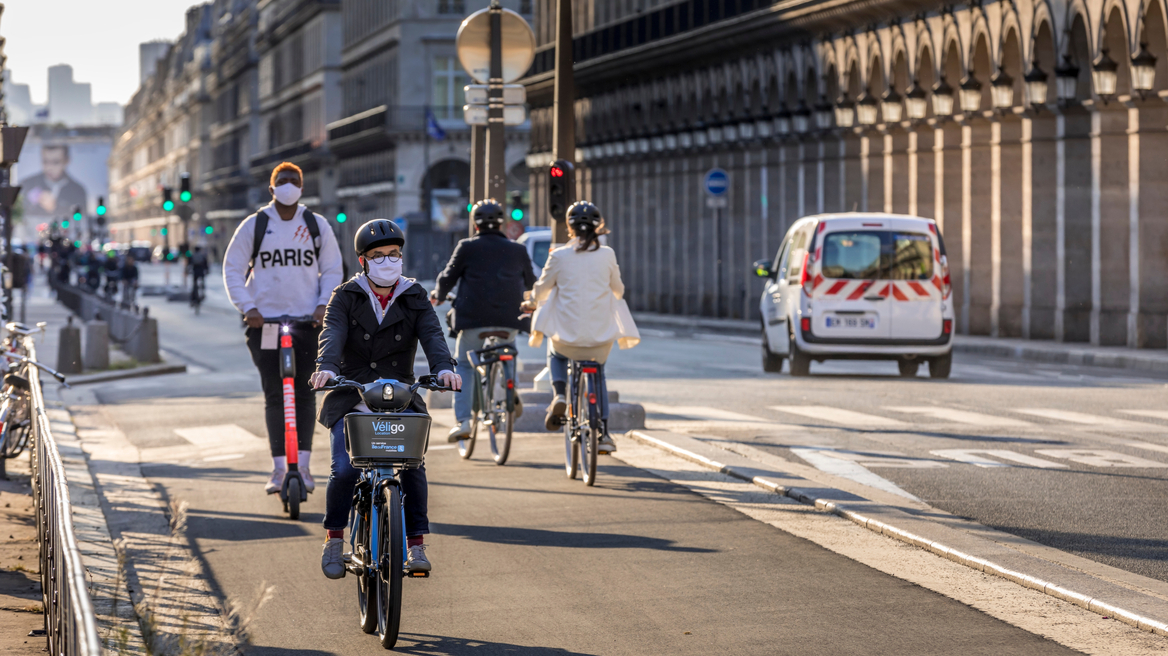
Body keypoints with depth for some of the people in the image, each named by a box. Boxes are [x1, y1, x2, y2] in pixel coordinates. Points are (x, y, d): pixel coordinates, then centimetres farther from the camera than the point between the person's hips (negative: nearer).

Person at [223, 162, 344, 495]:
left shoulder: (316, 225, 8)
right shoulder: (254, 225, 4)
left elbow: (332, 270, 10)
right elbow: (232, 269, 5)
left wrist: (324, 304, -6)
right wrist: (247, 307, -8)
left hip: (308, 320, 1)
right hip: (265, 321, 0)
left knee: (304, 393, -2)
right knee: (274, 397, 0)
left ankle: (302, 465, 4)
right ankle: (279, 467, 3)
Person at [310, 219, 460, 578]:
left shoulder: (414, 299, 8)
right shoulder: (345, 298, 4)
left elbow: (432, 335, -9)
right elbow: (332, 334, -14)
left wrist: (443, 367, -31)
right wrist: (326, 367, -36)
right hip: (351, 400, -1)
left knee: (412, 465, -20)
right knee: (344, 470, -18)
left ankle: (416, 544, -6)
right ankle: (334, 538, 6)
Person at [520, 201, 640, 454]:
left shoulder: (559, 256, -6)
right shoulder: (607, 255, -2)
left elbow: (541, 289, 6)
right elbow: (618, 291, 11)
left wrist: (532, 304, 29)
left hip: (568, 333, -1)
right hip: (601, 334, 1)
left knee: (555, 353, 33)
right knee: (598, 375, 25)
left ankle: (560, 395, 6)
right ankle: (603, 434, 16)